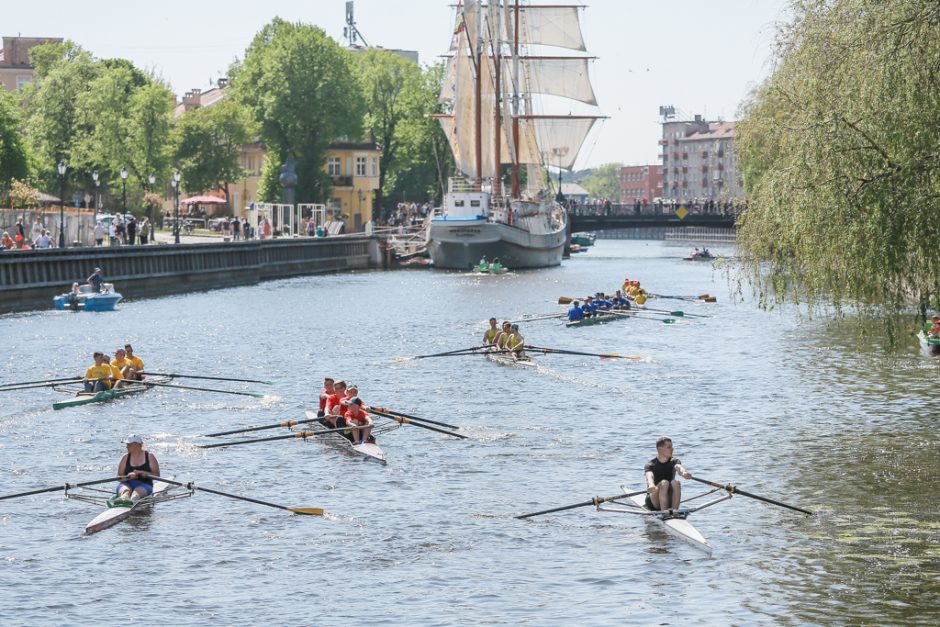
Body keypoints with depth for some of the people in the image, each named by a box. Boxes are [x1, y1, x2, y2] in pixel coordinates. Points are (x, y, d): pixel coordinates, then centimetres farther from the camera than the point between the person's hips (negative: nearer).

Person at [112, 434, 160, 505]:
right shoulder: (126, 457, 12)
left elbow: (157, 475, 1)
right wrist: (128, 476, -15)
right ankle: (122, 499, -71)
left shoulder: (149, 456, 7)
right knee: (125, 491, -35)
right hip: (127, 484, 2)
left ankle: (132, 501, -73)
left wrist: (142, 473, -14)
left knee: (138, 491, -37)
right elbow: (119, 477, 8)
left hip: (144, 484, -2)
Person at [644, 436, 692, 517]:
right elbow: (649, 476, -26)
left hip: (669, 501, 3)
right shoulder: (650, 465, -4)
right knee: (664, 483, -30)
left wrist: (683, 472, -44)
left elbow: (678, 467, -18)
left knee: (675, 483, -25)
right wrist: (651, 485, -51)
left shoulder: (674, 461, 6)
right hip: (654, 502, -3)